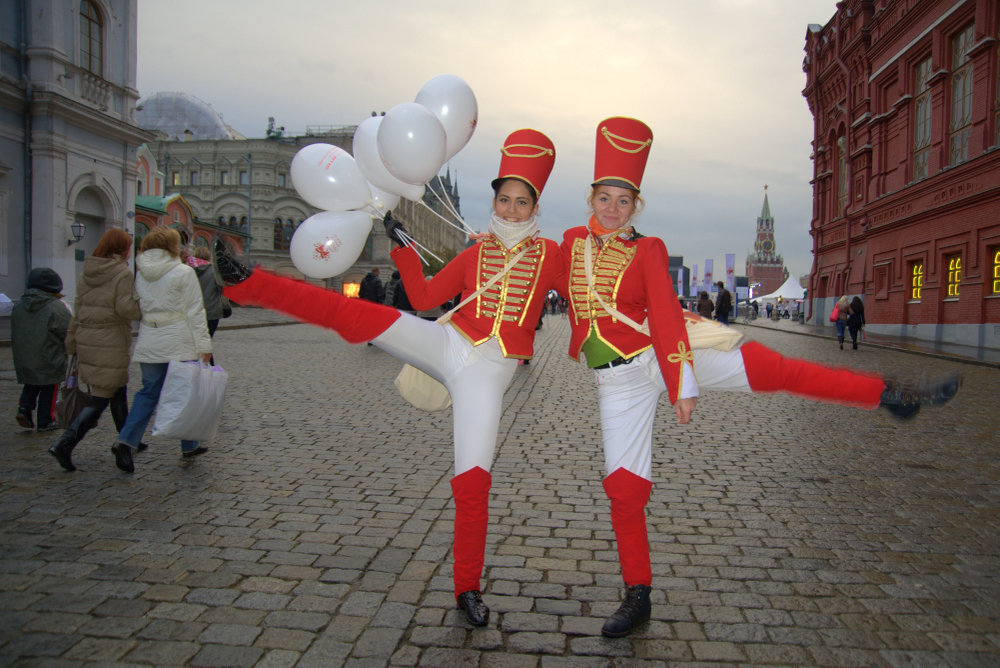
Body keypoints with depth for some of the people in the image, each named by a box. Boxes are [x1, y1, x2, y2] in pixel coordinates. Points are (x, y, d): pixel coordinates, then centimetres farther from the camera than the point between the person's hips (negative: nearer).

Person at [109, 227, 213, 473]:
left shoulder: (139, 273, 8)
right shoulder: (183, 273, -8)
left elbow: (134, 309, 13)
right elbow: (194, 311, -10)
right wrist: (204, 345, -9)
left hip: (148, 344, 5)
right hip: (179, 344, -5)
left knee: (148, 392, 12)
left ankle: (125, 441, -4)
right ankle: (189, 445, 19)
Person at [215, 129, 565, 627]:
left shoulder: (549, 254, 8)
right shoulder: (475, 253, 13)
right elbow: (423, 297, 13)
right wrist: (403, 247, 10)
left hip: (488, 371, -2)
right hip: (444, 343, 2)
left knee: (473, 479, -9)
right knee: (348, 312, -16)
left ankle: (468, 588, 7)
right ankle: (246, 284, -10)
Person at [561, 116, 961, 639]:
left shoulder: (646, 250, -4)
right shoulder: (572, 241, 5)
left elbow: (666, 318, -10)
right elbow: (567, 289, 23)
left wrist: (683, 386, -14)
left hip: (661, 353, -1)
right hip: (618, 380, 2)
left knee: (771, 369, -13)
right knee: (624, 487, -1)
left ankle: (890, 394, 3)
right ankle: (637, 596, 12)